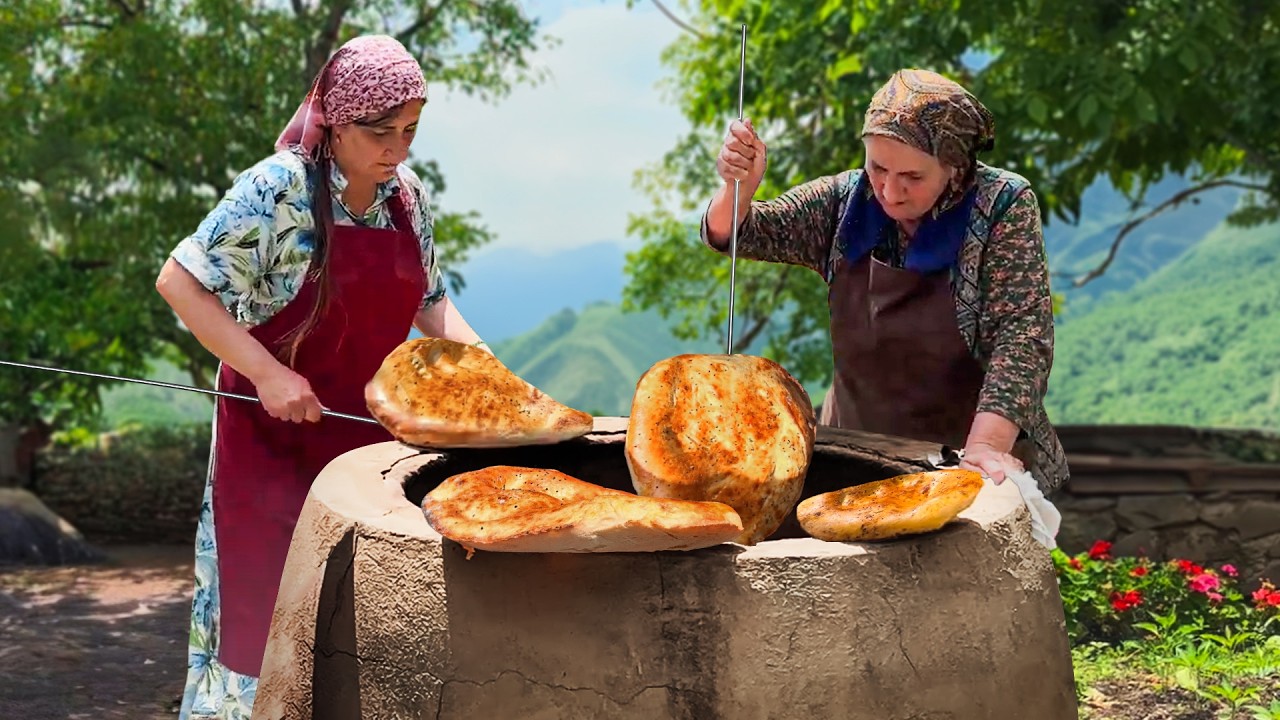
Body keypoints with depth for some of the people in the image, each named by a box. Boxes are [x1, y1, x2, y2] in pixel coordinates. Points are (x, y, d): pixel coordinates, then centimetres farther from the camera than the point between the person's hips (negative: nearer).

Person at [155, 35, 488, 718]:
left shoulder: (408, 197, 2)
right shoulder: (279, 189, -16)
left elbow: (427, 302, 14)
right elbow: (179, 281, -15)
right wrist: (267, 372, -22)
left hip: (369, 431, 5)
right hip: (274, 432, -5)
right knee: (272, 605, 1)